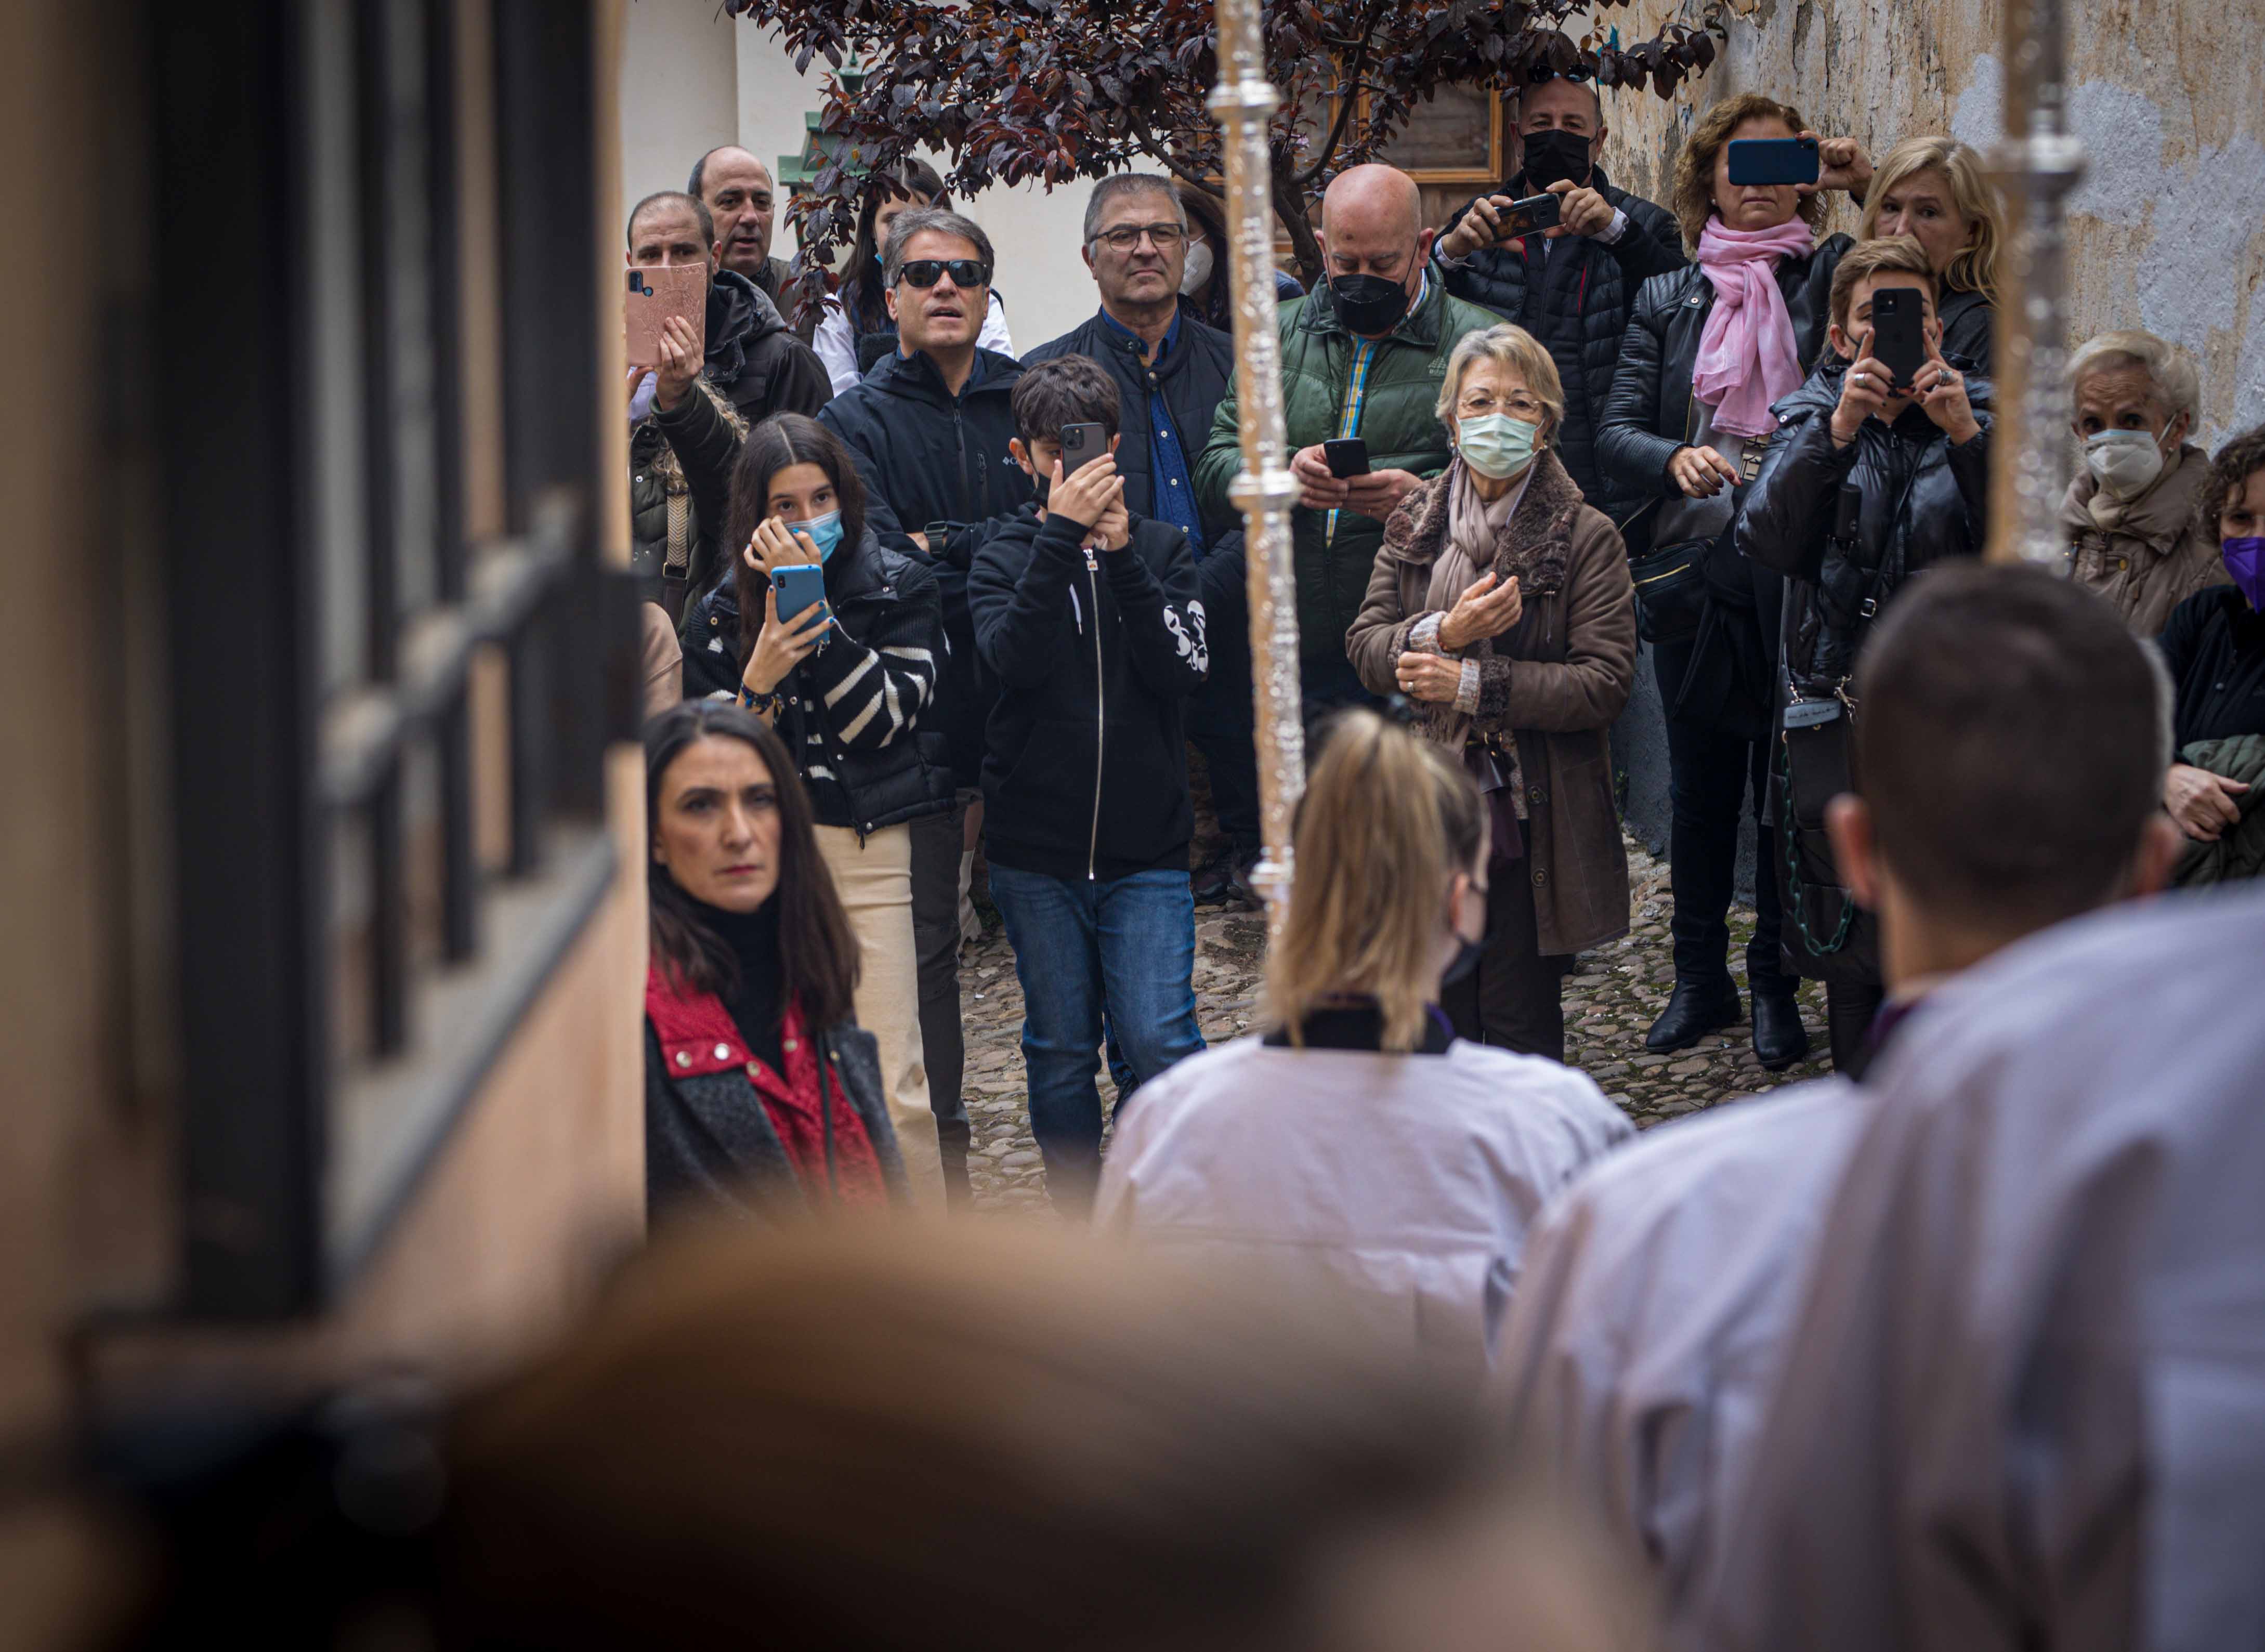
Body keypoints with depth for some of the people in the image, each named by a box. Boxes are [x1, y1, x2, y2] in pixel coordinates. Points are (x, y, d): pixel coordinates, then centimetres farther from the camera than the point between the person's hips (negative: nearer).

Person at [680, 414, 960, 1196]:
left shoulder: (899, 587, 3)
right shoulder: (726, 610, 8)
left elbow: (885, 717, -9)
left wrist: (813, 605, -12)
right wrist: (758, 682, -14)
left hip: (875, 851, -2)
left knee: (894, 1091, -8)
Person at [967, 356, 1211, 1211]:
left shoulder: (1161, 548, 7)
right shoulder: (1004, 558, 5)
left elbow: (1183, 669, -8)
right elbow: (1012, 656, -15)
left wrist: (1119, 556, -15)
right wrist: (1062, 534, -20)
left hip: (1147, 844, 0)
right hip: (1036, 850, 1)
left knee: (1158, 1040, -10)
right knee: (1061, 1050, 7)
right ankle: (1082, 1229, 19)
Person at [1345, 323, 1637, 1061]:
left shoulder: (1585, 537, -6)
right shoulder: (1414, 523, 8)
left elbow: (1605, 682, -13)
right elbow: (1365, 643, 4)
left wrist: (1473, 684, -17)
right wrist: (1442, 633, -16)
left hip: (1530, 823, -4)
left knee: (1520, 1028, 2)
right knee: (1439, 1022, 10)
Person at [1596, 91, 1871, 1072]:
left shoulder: (1831, 279, 4)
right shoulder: (1667, 301, 11)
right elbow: (1616, 436, 4)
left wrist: (1876, 193, -16)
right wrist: (1678, 459, -16)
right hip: (1696, 577, 2)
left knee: (1789, 791, 2)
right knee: (1700, 788, 9)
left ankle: (1776, 985, 12)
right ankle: (1700, 981, 20)